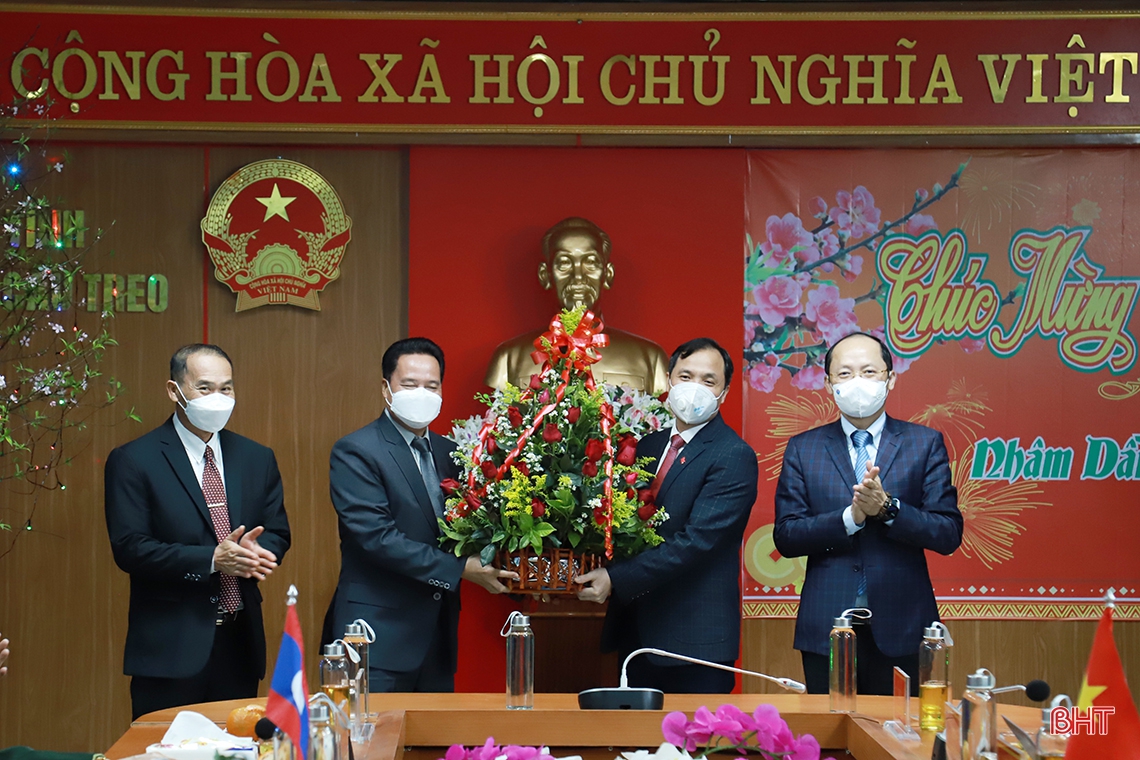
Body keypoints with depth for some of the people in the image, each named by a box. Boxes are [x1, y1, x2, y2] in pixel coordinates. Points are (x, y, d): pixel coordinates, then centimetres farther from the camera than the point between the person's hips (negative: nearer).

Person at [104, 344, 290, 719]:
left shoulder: (257, 459, 11)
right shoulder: (133, 461, -4)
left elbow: (277, 532, 12)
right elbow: (129, 548, -11)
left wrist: (255, 552, -12)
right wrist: (212, 559, -20)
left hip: (240, 643, 5)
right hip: (171, 647, -4)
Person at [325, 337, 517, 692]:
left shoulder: (448, 452, 14)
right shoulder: (354, 451, -8)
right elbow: (376, 535, -17)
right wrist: (460, 569, -18)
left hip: (439, 635, 7)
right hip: (381, 635, -7)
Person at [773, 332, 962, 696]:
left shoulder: (925, 444, 5)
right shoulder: (802, 449, 7)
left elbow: (948, 534, -2)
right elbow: (785, 536, -1)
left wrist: (887, 507, -18)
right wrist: (851, 517, -16)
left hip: (900, 628, 0)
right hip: (826, 628, 1)